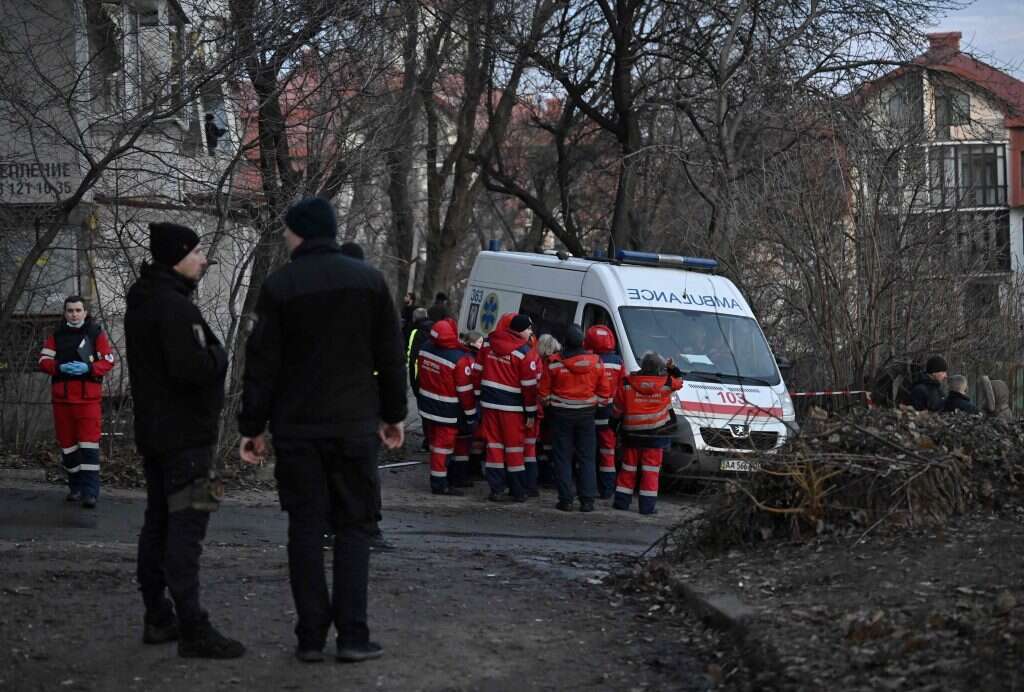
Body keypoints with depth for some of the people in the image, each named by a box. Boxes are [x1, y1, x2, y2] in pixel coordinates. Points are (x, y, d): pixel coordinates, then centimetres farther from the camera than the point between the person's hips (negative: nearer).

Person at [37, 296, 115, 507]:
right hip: (61, 397, 4)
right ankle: (75, 488, 22)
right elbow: (43, 360, 4)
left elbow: (108, 361, -1)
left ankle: (91, 492, -11)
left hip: (88, 397, -4)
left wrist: (88, 368, -18)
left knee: (89, 444, -10)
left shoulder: (96, 333, 2)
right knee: (67, 444, 10)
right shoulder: (57, 335, 10)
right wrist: (60, 367, -16)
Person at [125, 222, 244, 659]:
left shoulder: (141, 303, 14)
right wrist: (218, 355, -8)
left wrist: (207, 356, 9)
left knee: (158, 524, 14)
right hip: (185, 435, -10)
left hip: (153, 433, 10)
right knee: (185, 528, -11)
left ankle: (158, 618, 21)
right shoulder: (175, 307, -19)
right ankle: (193, 630, -14)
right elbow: (192, 368, -28)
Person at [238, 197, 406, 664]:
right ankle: (352, 635, -1)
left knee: (305, 526, 5)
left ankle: (311, 636, 3)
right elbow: (390, 354, 6)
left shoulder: (279, 286, -4)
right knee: (355, 524, 7)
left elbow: (261, 363, -4)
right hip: (355, 423, 1)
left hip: (296, 427, -1)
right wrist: (393, 414, 15)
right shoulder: (367, 279, 3)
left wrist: (252, 427, 2)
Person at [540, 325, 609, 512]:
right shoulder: (596, 362, -5)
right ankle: (587, 500, 4)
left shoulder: (555, 363, -12)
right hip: (586, 414, 2)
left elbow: (545, 392, -5)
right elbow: (604, 391, 2)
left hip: (561, 414, -2)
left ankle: (566, 499, 2)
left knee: (562, 458, 5)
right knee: (587, 458, 8)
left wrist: (548, 406, 14)